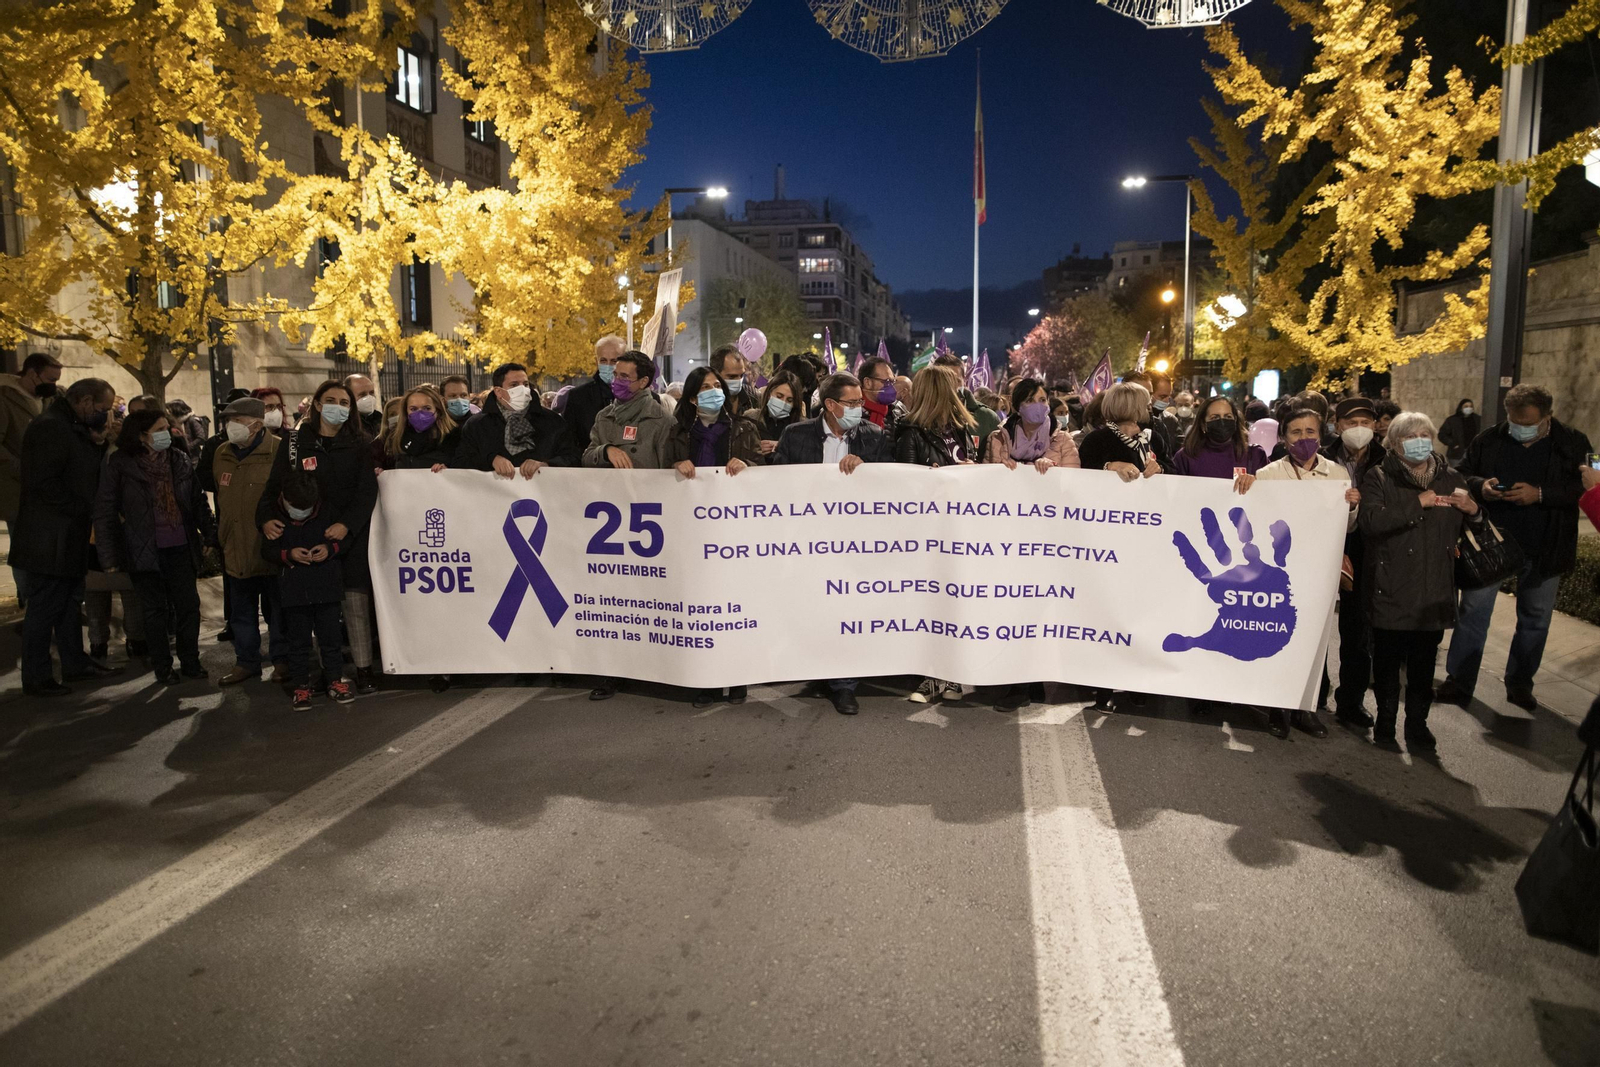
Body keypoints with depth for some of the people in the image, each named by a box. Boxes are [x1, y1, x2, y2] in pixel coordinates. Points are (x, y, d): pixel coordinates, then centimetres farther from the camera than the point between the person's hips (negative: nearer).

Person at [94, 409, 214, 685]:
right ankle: (162, 668, 18)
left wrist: (209, 535, 5)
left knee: (189, 605, 5)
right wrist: (109, 556, -8)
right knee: (155, 610, 6)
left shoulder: (181, 460, 4)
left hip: (181, 547, 3)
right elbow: (104, 512, -5)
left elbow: (198, 501, 10)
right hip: (145, 550, -2)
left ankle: (190, 661, 19)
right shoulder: (121, 464, -6)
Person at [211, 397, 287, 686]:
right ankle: (246, 661, 27)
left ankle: (282, 660, 17)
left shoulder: (280, 451, -12)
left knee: (276, 608, 5)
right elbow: (219, 500, 21)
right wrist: (218, 540, 21)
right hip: (236, 551, 6)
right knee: (241, 610, 14)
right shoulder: (221, 455, 10)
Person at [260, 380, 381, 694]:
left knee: (356, 603, -5)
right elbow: (274, 484, 6)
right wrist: (266, 518, -13)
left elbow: (367, 490, -3)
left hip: (351, 536, -1)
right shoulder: (296, 443, 7)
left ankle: (363, 668, 1)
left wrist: (347, 523, -18)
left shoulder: (360, 444, 6)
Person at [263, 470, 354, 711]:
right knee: (298, 641, 6)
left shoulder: (326, 513, 0)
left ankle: (336, 680, 18)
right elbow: (267, 550, 1)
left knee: (331, 638, 7)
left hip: (327, 587, 0)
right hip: (293, 590, 0)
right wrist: (289, 555, -17)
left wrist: (330, 549, -13)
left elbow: (345, 540, 7)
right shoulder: (273, 517, -1)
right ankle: (300, 686, 15)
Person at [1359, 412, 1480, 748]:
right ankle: (1386, 718, 22)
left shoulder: (1451, 479, 13)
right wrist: (1418, 503, -18)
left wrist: (1473, 510, 1)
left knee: (1423, 664, 8)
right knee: (1387, 661, 5)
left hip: (1433, 593, 3)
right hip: (1391, 591, -3)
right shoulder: (1379, 478, 0)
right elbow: (1371, 522, -18)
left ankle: (1417, 721, 23)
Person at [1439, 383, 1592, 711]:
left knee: (1535, 618, 11)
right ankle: (1459, 681, 10)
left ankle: (1520, 684, 26)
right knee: (1473, 611, 2)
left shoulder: (1573, 444, -4)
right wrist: (1479, 485, -14)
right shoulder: (1488, 440, -1)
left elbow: (1584, 488, -10)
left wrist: (1540, 494, -24)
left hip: (1543, 549, 0)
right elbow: (1460, 475, 7)